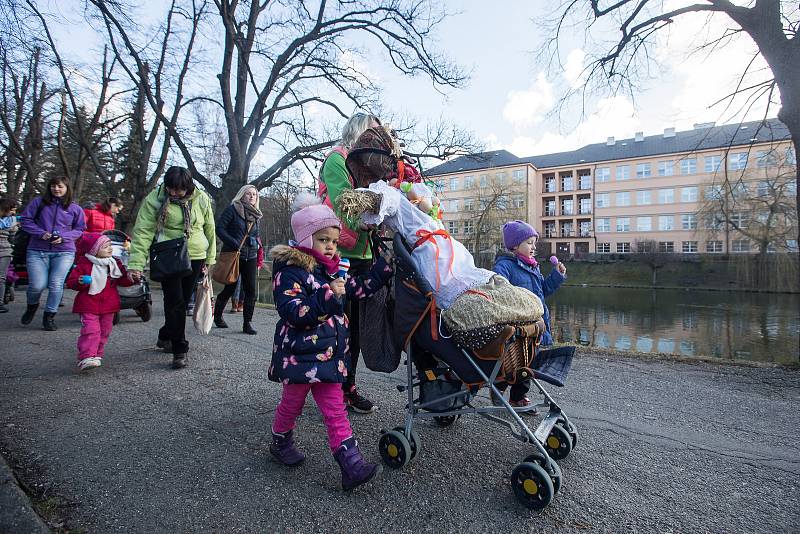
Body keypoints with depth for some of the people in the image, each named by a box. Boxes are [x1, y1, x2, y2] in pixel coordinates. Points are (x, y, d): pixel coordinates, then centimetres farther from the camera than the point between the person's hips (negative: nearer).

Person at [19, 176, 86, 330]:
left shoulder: (75, 208, 6)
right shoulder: (39, 202, 5)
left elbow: (80, 229, 10)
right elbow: (25, 219, 7)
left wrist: (64, 237, -7)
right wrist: (41, 233, -9)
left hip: (64, 252, 0)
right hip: (37, 251, 0)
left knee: (56, 285, -5)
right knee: (37, 285, -7)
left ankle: (49, 316, 13)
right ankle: (32, 306, 28)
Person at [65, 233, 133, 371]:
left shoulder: (115, 263, 7)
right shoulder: (84, 265, -7)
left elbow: (122, 280, 14)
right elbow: (70, 281, -5)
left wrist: (131, 279, -6)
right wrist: (80, 283, -26)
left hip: (109, 305, 5)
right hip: (89, 305, -5)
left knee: (104, 332, 11)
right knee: (91, 331, -15)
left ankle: (96, 355, 25)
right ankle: (86, 358, -15)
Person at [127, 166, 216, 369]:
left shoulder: (201, 199, -1)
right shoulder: (155, 199, -9)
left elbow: (210, 230, 9)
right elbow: (143, 231, -12)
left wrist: (210, 258, 10)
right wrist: (136, 263, -19)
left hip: (195, 257, 3)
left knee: (183, 300, 12)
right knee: (175, 303, -7)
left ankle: (165, 337, 36)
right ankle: (179, 350, 4)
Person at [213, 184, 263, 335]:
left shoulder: (256, 215, 13)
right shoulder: (232, 209, -5)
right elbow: (219, 228, -10)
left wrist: (256, 244, 5)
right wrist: (234, 244, -19)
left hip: (250, 257, 5)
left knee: (250, 290, -3)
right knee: (230, 288, 4)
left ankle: (247, 323, 4)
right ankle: (217, 315, 29)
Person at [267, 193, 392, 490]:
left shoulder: (331, 271, 12)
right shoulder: (289, 271, -14)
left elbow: (361, 289, 20)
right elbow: (292, 313, -24)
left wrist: (385, 266, 14)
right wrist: (328, 296, -28)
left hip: (329, 354, 6)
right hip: (299, 354, -6)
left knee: (335, 408, 5)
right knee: (292, 403, 15)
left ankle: (351, 464, 6)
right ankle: (281, 443, 43)